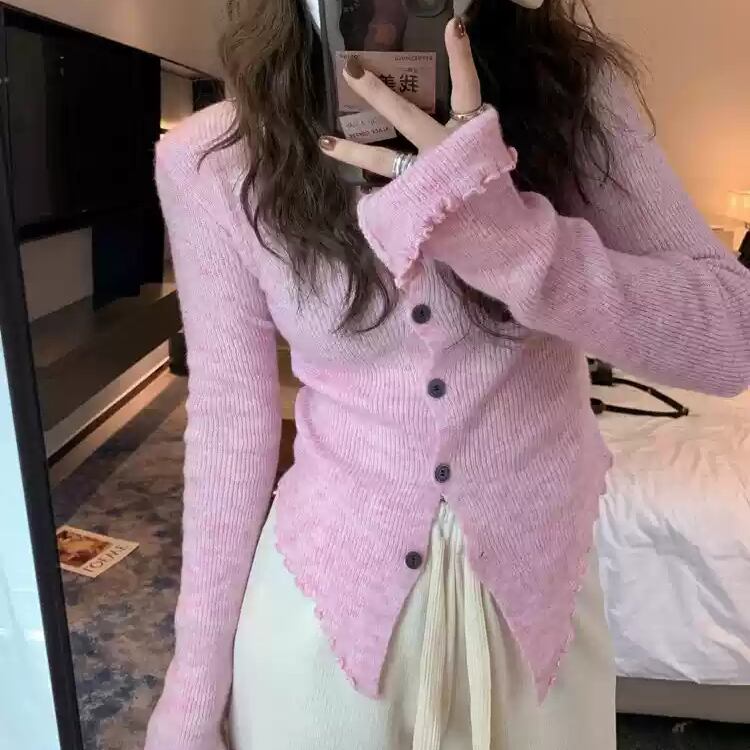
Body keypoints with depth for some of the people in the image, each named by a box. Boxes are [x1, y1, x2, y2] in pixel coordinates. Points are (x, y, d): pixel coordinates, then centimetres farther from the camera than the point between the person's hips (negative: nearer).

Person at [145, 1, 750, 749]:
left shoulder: (572, 83, -12)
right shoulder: (211, 160, -13)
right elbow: (230, 422, -6)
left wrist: (503, 232, -33)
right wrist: (195, 688, 1)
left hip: (538, 587, 2)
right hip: (324, 599, 0)